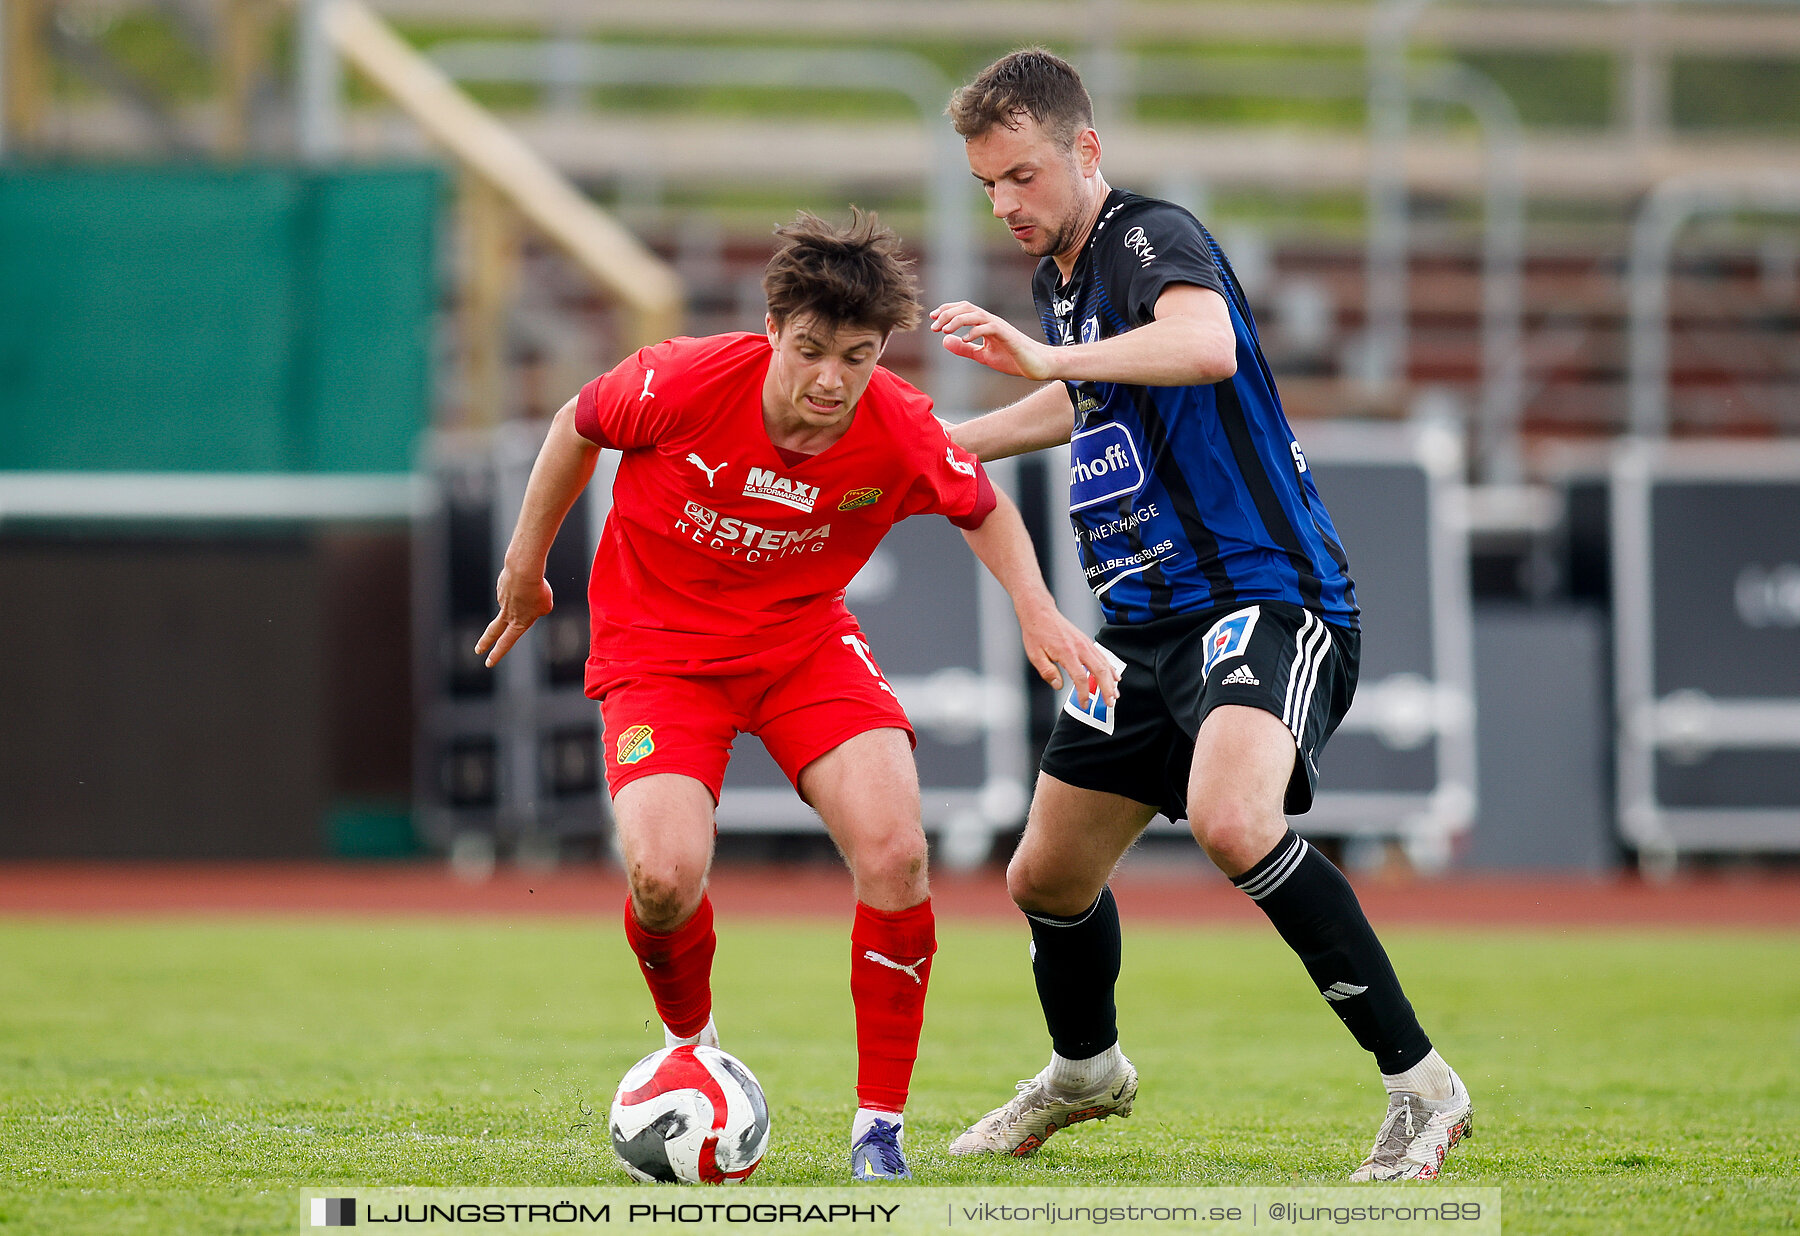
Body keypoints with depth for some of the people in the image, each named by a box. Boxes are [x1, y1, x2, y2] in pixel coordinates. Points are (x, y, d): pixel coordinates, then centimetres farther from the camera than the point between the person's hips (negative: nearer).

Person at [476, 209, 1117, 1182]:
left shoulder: (902, 435, -18)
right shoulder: (685, 384, -25)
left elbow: (984, 510, 5)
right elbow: (579, 424, -2)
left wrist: (1036, 610, -11)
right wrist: (527, 562, 9)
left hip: (803, 640, 2)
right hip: (658, 645, -2)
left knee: (894, 852, -21)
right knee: (665, 879, -24)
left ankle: (880, 1127, -5)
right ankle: (690, 1045, 12)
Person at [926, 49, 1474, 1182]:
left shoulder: (1153, 238, -15)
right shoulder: (1060, 273, 13)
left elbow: (1207, 345, -39)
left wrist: (1050, 360, -50)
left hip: (1269, 595, -9)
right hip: (1147, 621, 9)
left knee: (1233, 820, -35)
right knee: (1046, 877, 15)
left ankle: (1420, 1085, -26)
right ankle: (1086, 1071, 47)